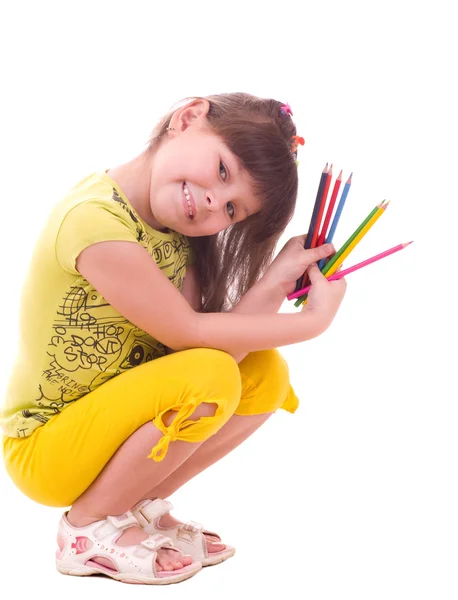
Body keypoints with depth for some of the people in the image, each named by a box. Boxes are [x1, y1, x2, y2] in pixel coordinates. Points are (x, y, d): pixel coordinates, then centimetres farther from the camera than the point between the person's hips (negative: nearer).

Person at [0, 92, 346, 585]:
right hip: (44, 449, -8)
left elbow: (203, 349, -11)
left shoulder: (176, 232, -1)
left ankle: (142, 507, 8)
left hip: (117, 422, 8)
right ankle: (88, 528, -7)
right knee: (210, 377, -28)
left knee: (266, 375, -5)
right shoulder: (96, 218, -27)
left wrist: (278, 277, -21)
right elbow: (190, 334, -22)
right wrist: (315, 320, -15)